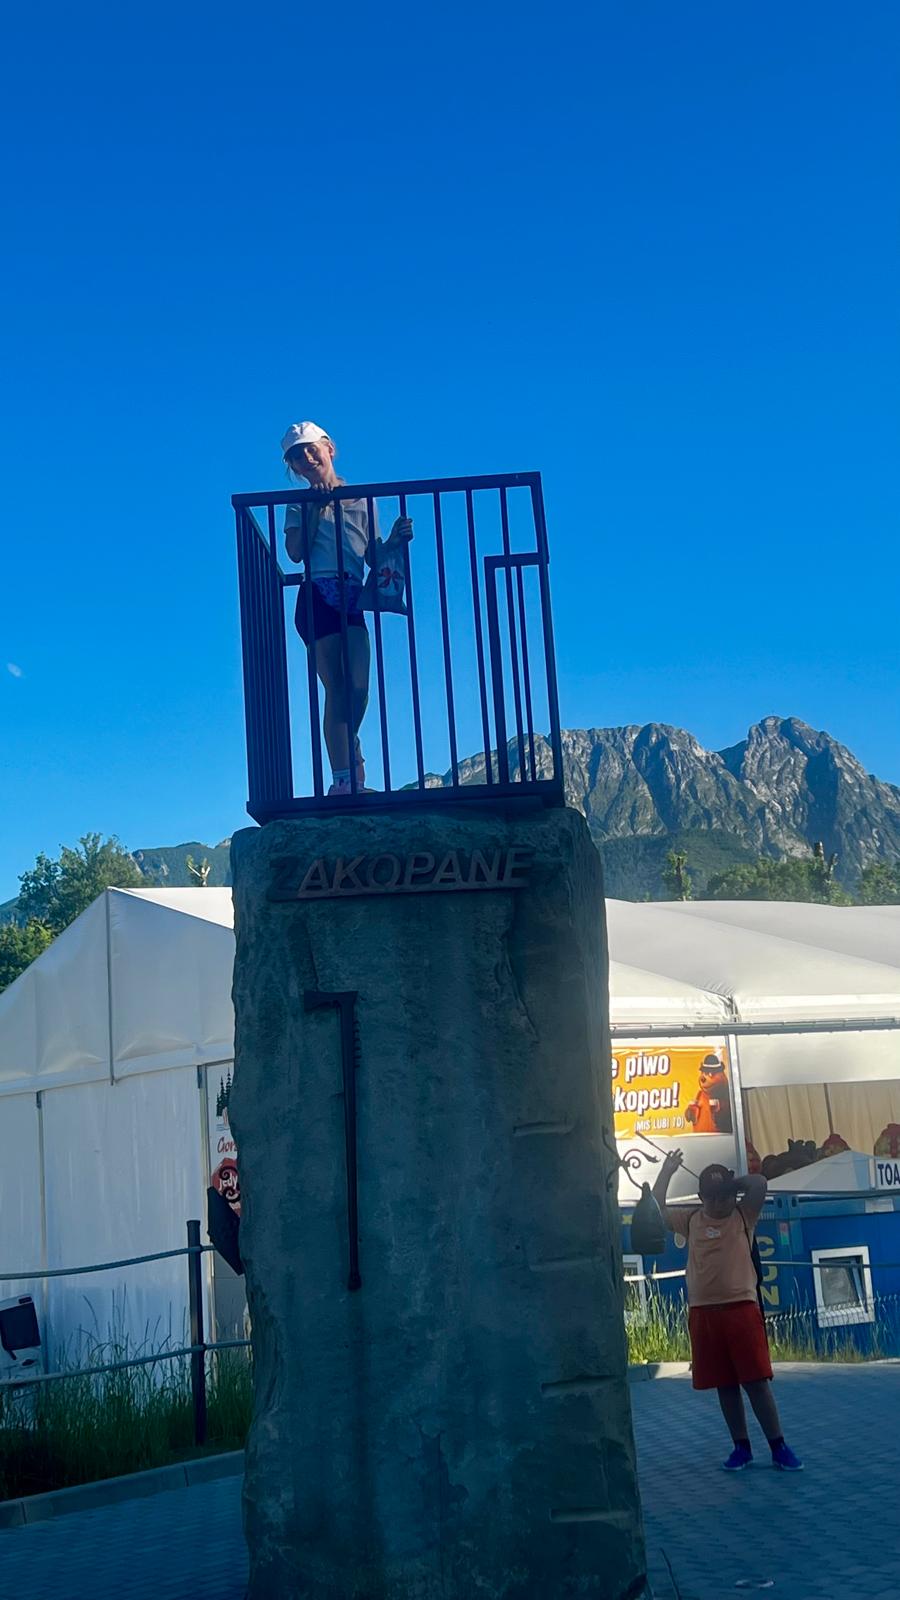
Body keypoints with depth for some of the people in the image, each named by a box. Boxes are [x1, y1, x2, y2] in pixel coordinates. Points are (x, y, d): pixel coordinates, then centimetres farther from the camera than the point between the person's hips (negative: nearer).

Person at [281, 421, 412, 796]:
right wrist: (316, 507, -10)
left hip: (352, 597, 3)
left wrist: (395, 539, -5)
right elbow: (295, 551, -8)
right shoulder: (302, 505, 8)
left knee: (359, 687, -7)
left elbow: (373, 554, 13)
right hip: (318, 596, -3)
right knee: (337, 689, -7)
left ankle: (347, 749, 23)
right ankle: (343, 779, -5)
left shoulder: (361, 499, 16)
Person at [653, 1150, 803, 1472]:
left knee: (757, 1380, -4)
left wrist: (731, 1182, 2)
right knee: (724, 1383, 7)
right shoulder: (690, 1219, 10)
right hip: (703, 1312, 3)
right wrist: (666, 1172, 15)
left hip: (741, 1307, -3)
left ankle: (779, 1447, 1)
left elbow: (759, 1183, -12)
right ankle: (741, 1447, 15)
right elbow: (656, 1210, 15)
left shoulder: (744, 1215, 2)